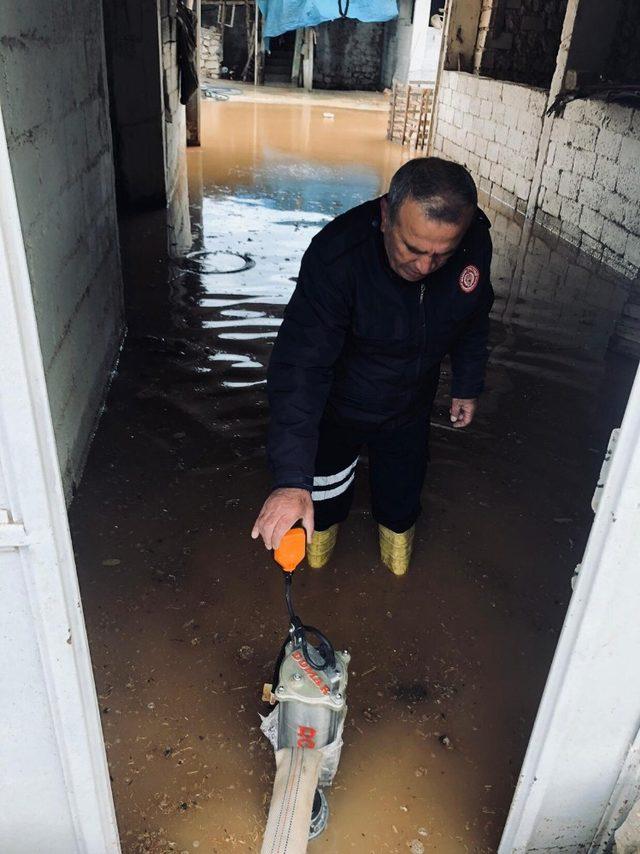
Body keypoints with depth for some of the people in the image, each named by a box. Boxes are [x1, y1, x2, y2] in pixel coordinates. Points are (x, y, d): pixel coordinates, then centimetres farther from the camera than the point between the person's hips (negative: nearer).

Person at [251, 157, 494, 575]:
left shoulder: (476, 240, -22)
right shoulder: (336, 255, -38)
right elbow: (301, 365, -43)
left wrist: (468, 385, 11)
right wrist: (291, 478, -49)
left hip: (410, 407, 3)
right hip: (337, 404, -3)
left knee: (402, 491, 23)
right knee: (326, 484, 20)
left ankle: (397, 533, 58)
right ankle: (322, 532, 56)